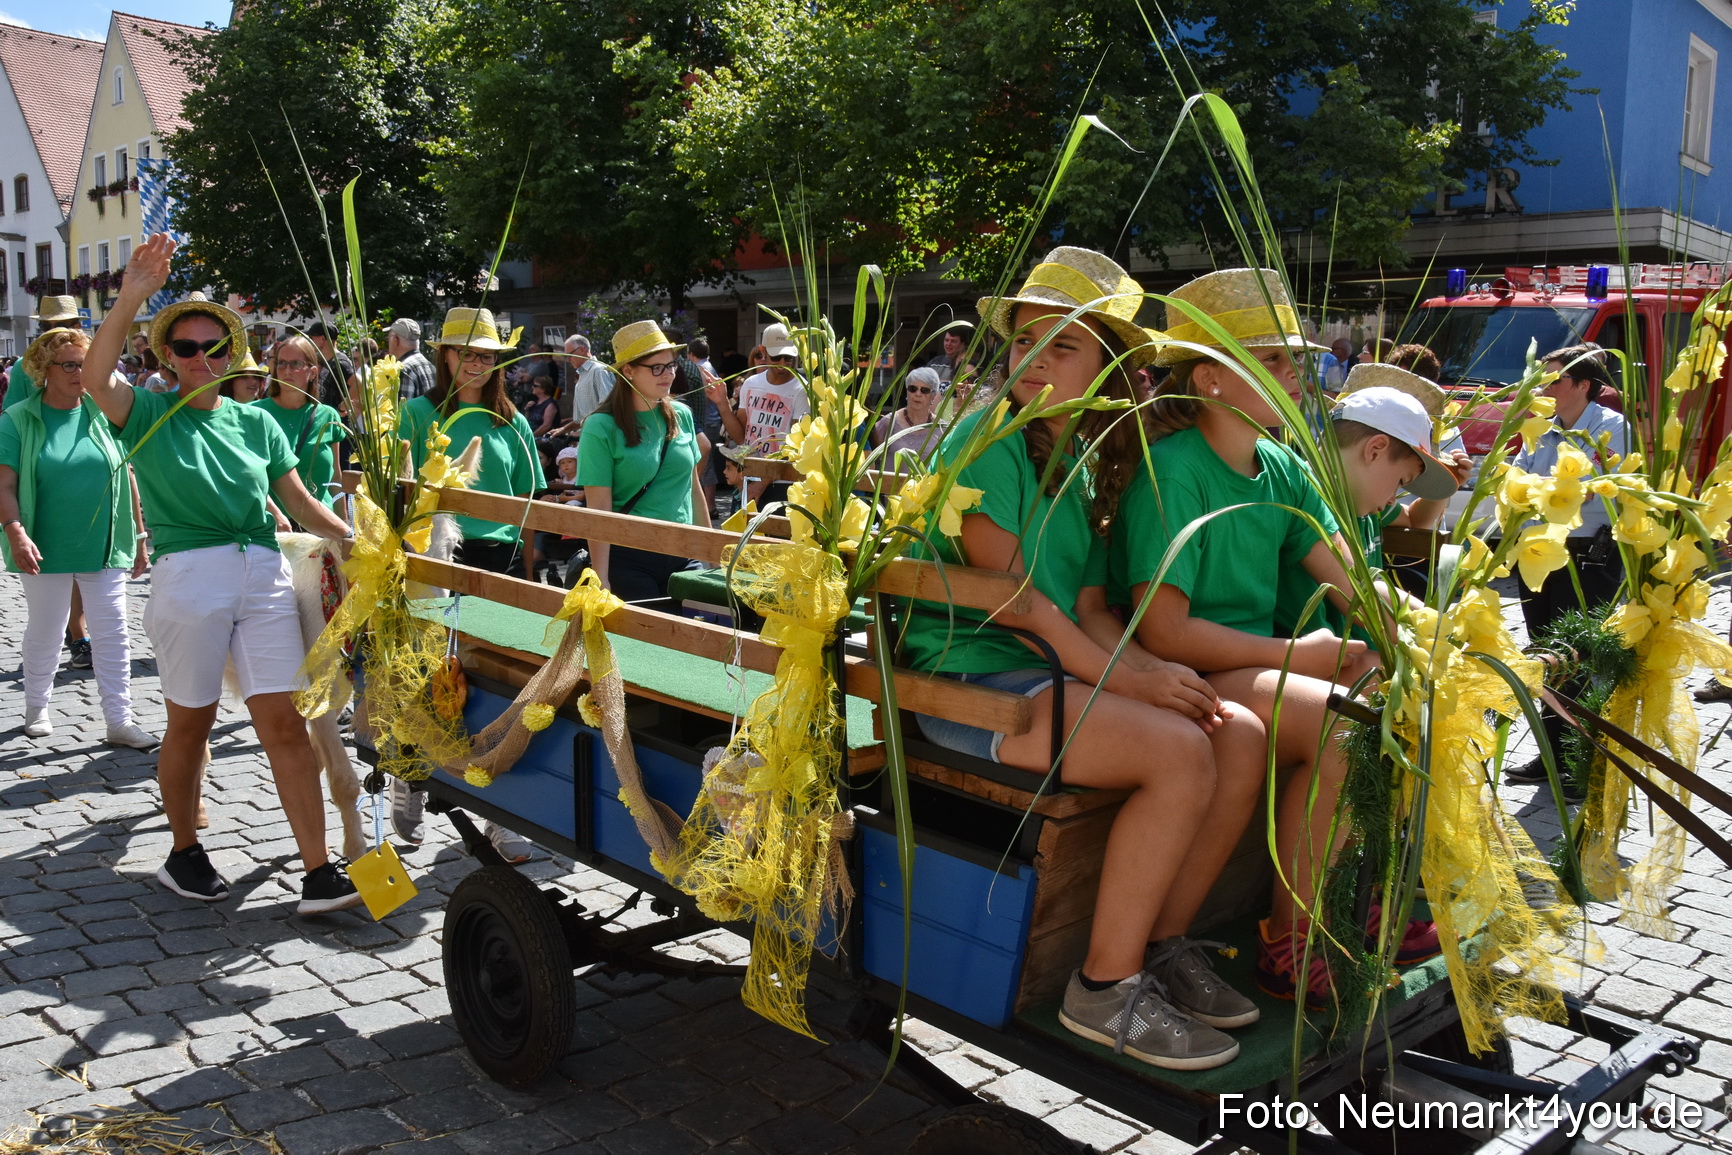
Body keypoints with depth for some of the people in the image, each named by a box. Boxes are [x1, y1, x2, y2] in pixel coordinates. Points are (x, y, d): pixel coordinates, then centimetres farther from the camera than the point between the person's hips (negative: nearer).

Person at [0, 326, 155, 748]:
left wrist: (139, 536, 9)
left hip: (105, 548, 2)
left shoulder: (104, 414, 5)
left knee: (112, 634, 1)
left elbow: (126, 477, 9)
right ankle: (36, 709, 31)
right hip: (46, 551, -2)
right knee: (44, 633, 11)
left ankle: (120, 721, 6)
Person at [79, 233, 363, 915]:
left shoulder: (256, 422, 14)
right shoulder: (151, 415, 5)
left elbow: (300, 503, 17)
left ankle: (319, 874, -1)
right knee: (190, 724, 8)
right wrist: (130, 299, -25)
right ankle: (184, 853, 30)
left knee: (285, 721, -2)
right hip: (187, 574, -2)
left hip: (264, 575, 2)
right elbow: (95, 378, -17)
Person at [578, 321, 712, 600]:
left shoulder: (682, 416, 5)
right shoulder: (601, 428, -10)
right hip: (627, 559, -5)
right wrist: (601, 579, -15)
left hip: (682, 556, 5)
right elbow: (598, 509, -13)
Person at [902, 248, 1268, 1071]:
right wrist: (1126, 677, -16)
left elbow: (1089, 608, 10)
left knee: (1241, 735, -6)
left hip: (1055, 671, 8)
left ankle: (1162, 944, 6)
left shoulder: (1083, 463, 16)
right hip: (971, 677, -8)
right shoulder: (986, 440, -9)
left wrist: (1151, 670, -9)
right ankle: (1106, 987, -11)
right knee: (1180, 753, -23)